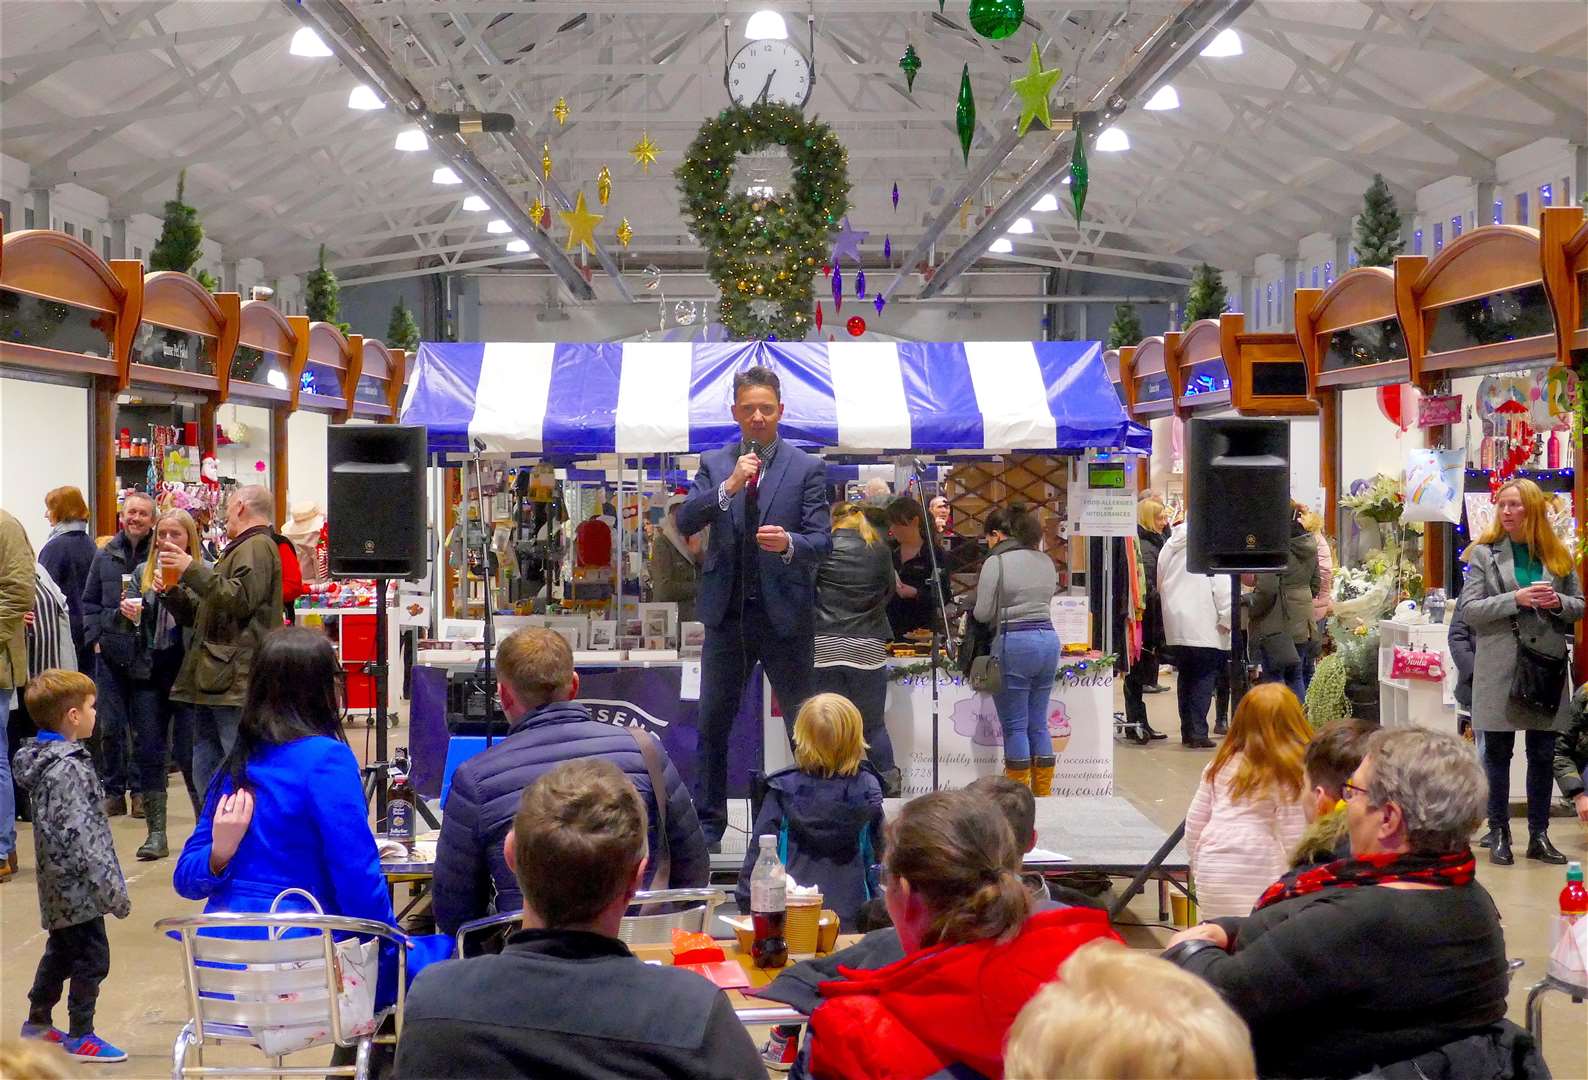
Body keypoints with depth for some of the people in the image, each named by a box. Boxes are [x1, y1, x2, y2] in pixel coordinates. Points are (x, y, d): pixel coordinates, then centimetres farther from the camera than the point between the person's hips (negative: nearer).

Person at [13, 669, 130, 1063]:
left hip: (59, 883, 10)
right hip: (78, 885, -10)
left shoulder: (44, 758, 8)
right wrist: (113, 889, -21)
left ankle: (38, 1020, 36)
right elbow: (80, 837, -25)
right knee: (91, 958, 2)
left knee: (61, 950, 23)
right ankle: (80, 1037, 12)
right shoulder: (68, 769, -23)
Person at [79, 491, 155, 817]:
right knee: (110, 726, 5)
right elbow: (89, 602, 15)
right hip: (111, 652, 3)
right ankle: (113, 792, 15)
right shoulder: (105, 556, 8)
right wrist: (95, 637, 4)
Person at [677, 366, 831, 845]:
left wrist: (789, 544, -27)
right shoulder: (714, 463, 7)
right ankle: (709, 822, 18)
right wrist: (728, 487, -19)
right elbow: (685, 522, -4)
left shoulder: (807, 468, -1)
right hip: (727, 610, 2)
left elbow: (821, 542, -6)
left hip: (785, 612, -2)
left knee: (803, 721, 7)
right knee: (713, 723, 7)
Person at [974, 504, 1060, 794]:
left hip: (1015, 643, -6)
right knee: (1039, 724, 14)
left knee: (1015, 727, 2)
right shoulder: (1045, 561, 10)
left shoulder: (996, 562, -9)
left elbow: (983, 614, -8)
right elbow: (1046, 601, 13)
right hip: (1048, 638, 6)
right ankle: (1043, 795, 17)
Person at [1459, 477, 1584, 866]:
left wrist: (1558, 602, -10)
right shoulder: (1484, 553, 0)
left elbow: (1579, 606, 13)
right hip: (1500, 669, -2)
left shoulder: (1558, 556, 7)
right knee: (1498, 754, 4)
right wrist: (1516, 599, -18)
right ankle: (1499, 835, 13)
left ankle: (1539, 835, 17)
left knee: (1543, 754, 8)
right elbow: (1468, 610, -7)